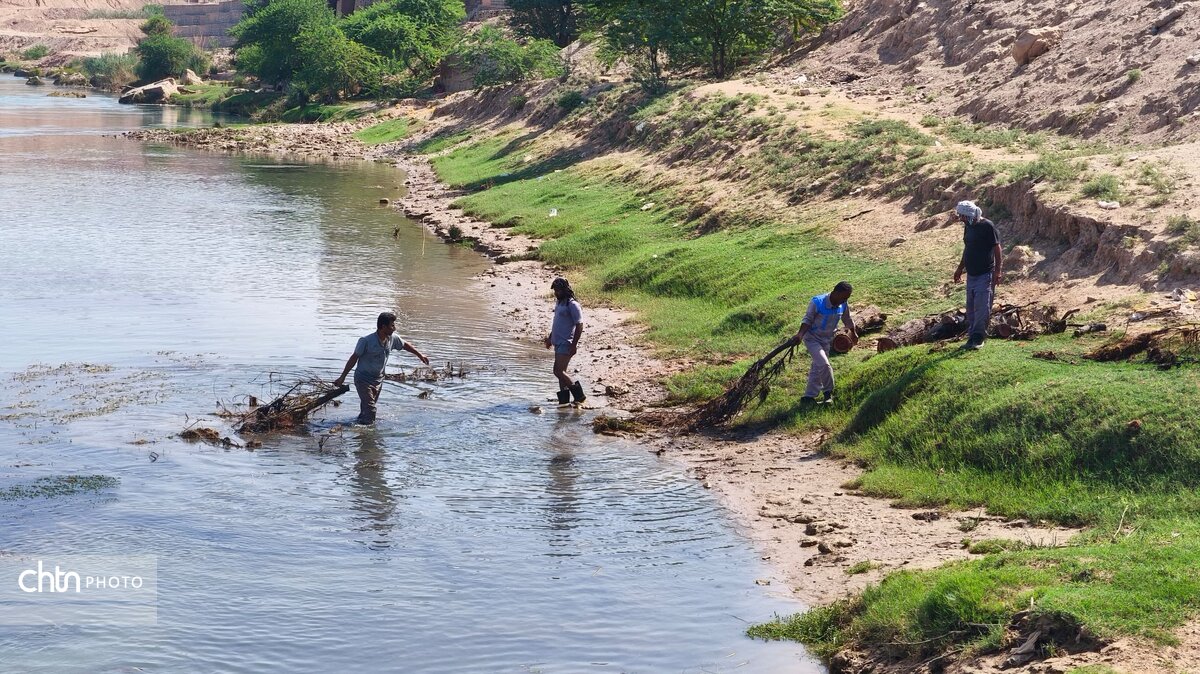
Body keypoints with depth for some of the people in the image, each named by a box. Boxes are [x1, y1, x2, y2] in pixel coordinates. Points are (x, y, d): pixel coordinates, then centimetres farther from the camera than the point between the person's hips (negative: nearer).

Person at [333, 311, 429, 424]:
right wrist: (342, 377, -13)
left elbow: (405, 345, 17)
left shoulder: (392, 339, -4)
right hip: (363, 380, -6)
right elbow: (354, 358, -15)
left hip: (378, 380, 6)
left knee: (367, 410, 14)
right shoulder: (366, 341, -22)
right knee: (369, 411, -15)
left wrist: (420, 355, 26)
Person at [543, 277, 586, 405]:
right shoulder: (559, 303, 13)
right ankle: (564, 400, 15)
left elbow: (579, 325, -17)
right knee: (560, 371, 10)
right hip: (558, 343, 10)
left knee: (558, 371, -14)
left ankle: (578, 393, -4)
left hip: (566, 344, -10)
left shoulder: (572, 304, -15)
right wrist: (550, 338, 26)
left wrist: (574, 345, -20)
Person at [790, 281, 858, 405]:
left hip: (826, 340, 6)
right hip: (812, 338, -6)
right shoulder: (817, 303, -25)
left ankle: (809, 397, 25)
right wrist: (800, 335, -33)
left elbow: (847, 320, 12)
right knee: (824, 364, -19)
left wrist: (854, 333, 28)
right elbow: (807, 320, -18)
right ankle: (828, 393, -4)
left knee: (817, 369, 13)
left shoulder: (843, 306, -7)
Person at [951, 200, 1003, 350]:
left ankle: (978, 338, -8)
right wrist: (960, 269, 26)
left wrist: (997, 271, -19)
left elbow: (997, 250, -14)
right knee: (971, 308, 10)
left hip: (985, 275, -8)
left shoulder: (987, 226, -13)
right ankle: (972, 337, 15)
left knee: (982, 308, -9)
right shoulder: (968, 227, 11)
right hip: (971, 274, 8)